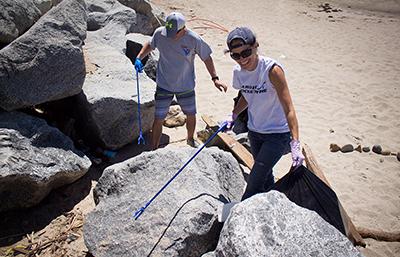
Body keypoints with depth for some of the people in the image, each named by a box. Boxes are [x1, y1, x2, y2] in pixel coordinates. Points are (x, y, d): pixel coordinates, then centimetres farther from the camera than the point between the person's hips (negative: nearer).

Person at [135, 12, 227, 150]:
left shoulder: (194, 39, -17)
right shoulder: (159, 33, -13)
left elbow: (207, 58, -6)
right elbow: (149, 45, 8)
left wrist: (215, 78, -11)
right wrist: (139, 58, -8)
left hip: (186, 86, 0)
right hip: (164, 85, 0)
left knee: (191, 115, 17)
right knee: (158, 119, 2)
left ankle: (190, 139, 47)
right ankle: (154, 150, 18)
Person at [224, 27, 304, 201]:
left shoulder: (272, 70, -26)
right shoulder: (238, 71, -7)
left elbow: (288, 109, -28)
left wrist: (295, 145, -35)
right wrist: (233, 115, 0)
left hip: (278, 133, -6)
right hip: (254, 132, 6)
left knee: (254, 182, -7)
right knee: (265, 176, 21)